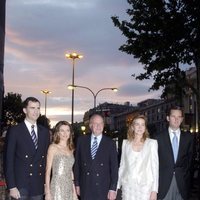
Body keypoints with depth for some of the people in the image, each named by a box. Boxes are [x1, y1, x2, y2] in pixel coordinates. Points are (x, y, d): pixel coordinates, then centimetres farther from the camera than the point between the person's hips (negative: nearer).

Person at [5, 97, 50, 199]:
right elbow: (9, 161, -6)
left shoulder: (44, 131, 10)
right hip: (20, 187, -4)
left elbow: (46, 158, 12)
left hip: (38, 186, 4)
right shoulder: (14, 131, -3)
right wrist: (11, 187, -12)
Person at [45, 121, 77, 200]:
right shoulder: (53, 147, -4)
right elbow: (48, 170, -5)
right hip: (57, 187, -5)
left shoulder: (70, 149, 11)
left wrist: (74, 191, 13)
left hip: (69, 188, 5)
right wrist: (47, 192, -11)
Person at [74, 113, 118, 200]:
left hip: (103, 189, -1)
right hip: (85, 188, 1)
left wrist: (113, 189, -7)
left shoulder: (110, 143, 0)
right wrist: (77, 184, 5)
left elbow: (114, 167, -2)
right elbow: (77, 163, 7)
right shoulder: (81, 140, 5)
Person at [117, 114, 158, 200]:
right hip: (128, 186, 2)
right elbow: (122, 165, 11)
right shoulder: (125, 143, 7)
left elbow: (155, 167, -2)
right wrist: (117, 185, 8)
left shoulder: (152, 143, -1)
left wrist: (154, 190, -7)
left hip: (145, 186, -2)